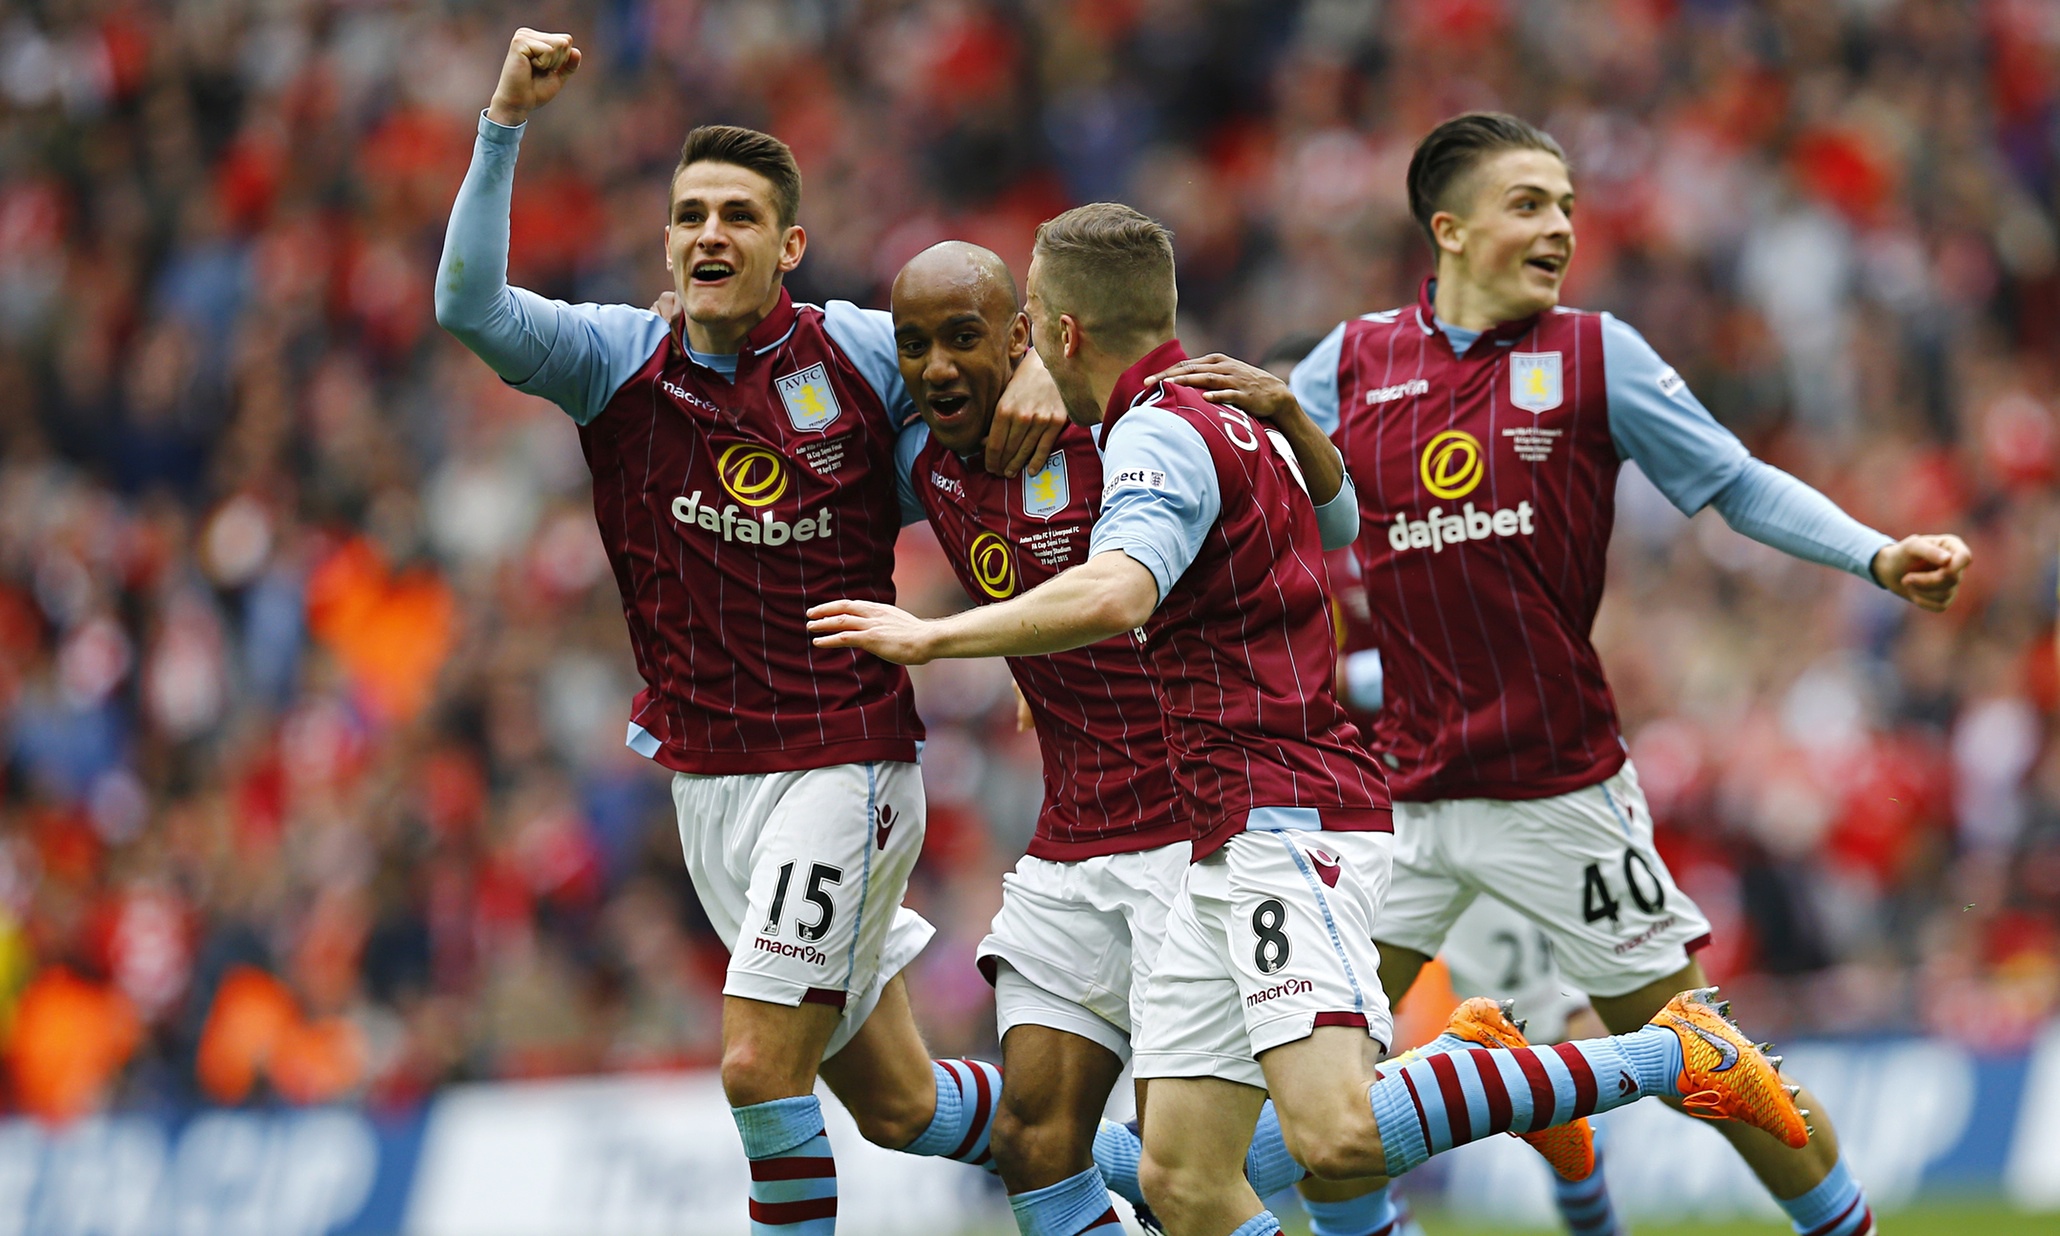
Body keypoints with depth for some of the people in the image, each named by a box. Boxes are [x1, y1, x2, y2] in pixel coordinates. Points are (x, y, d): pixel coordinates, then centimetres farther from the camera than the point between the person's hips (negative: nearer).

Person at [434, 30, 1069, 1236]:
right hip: (708, 772, 4)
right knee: (894, 1105, 10)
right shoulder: (618, 359, 0)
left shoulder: (863, 355, -5)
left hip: (845, 763, -4)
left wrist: (1040, 370, -15)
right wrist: (507, 120, -22)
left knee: (759, 1065, -15)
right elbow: (471, 305, -15)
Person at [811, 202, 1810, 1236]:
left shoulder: (1161, 430, -10)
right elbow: (1335, 517, 43)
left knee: (1338, 1137, -26)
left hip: (1287, 813, -10)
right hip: (1235, 840, 10)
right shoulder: (1241, 423, 20)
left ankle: (1671, 1055, -16)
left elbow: (1114, 597, -30)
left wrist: (933, 637, -23)